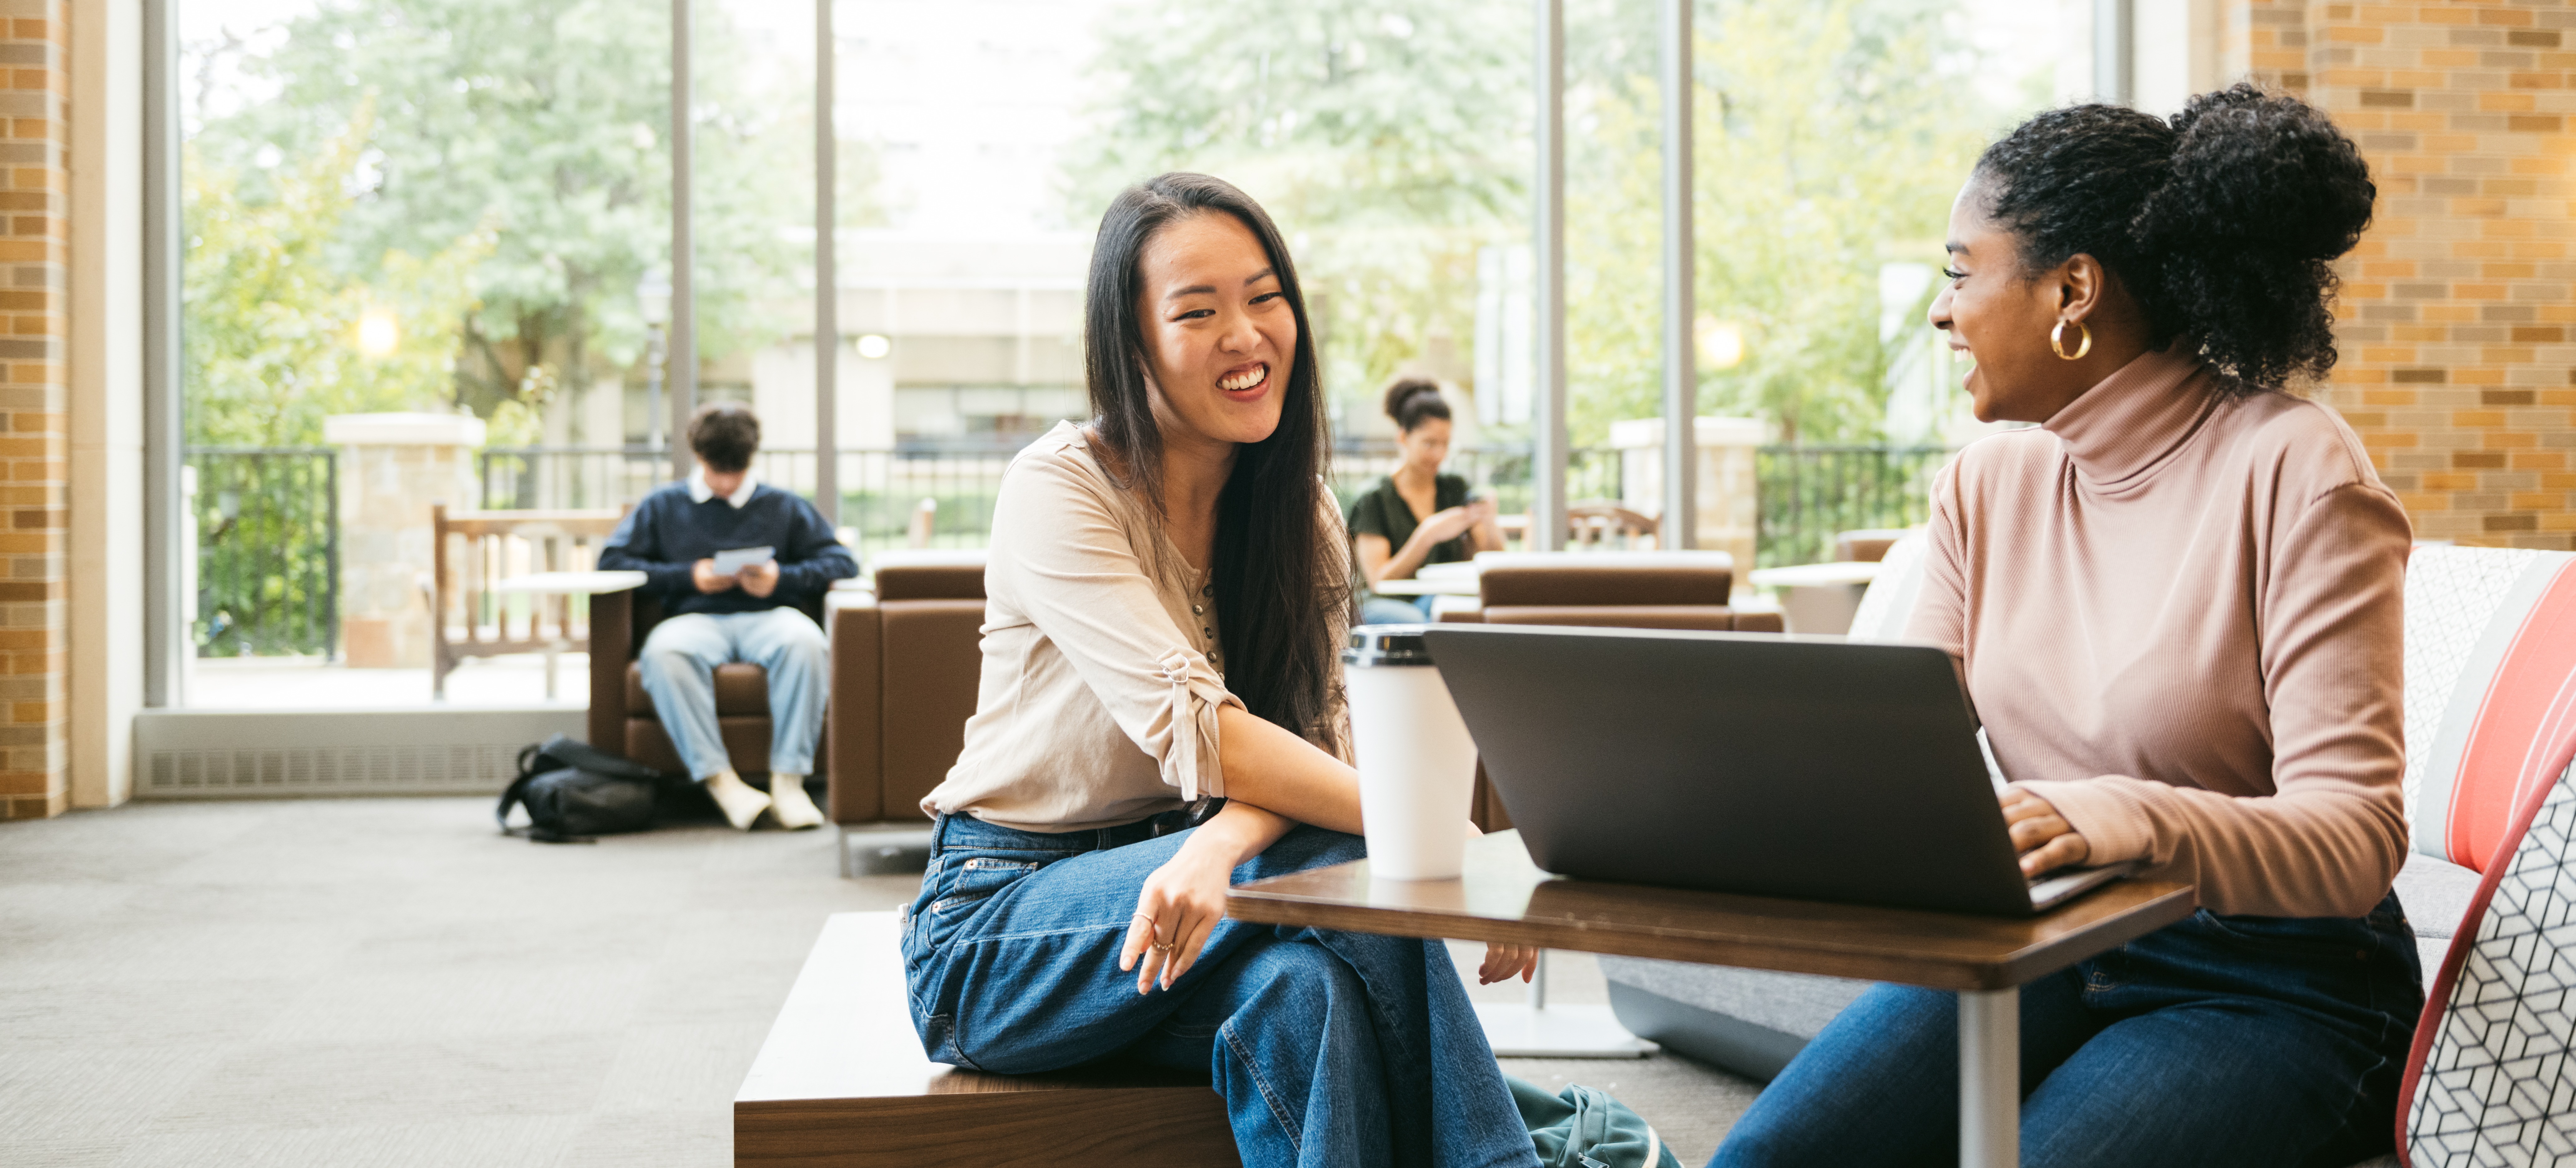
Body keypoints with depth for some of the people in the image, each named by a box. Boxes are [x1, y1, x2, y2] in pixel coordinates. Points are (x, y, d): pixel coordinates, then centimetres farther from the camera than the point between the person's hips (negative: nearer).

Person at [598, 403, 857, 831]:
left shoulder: (784, 507, 22)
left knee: (805, 641, -38)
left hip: (767, 617, 0)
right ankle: (720, 780, -37)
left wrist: (782, 579, -3)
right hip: (696, 619, 0)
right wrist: (687, 576, 1)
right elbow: (612, 560, 13)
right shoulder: (663, 506, 22)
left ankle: (789, 779, -34)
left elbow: (841, 561, 15)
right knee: (664, 652, -38)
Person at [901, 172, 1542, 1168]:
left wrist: (1224, 843, -30)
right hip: (1000, 922, -4)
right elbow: (1195, 732, -25)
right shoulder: (1059, 489, -14)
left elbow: (1320, 735, -7)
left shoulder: (1300, 513, 6)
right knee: (1350, 873, -29)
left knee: (1309, 987, -32)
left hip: (1156, 885, 4)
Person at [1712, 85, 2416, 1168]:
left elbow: (2355, 835, -20)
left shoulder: (2295, 472, -13)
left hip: (2275, 987, -4)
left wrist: (2119, 819, -40)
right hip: (2042, 950, 5)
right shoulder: (1986, 484, 6)